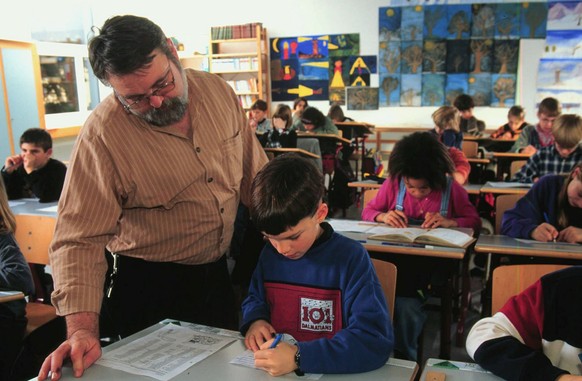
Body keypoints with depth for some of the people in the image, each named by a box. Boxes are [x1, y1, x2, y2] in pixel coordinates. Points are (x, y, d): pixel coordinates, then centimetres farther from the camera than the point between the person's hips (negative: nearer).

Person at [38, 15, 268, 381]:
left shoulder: (217, 90, -8)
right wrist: (82, 328, -32)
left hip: (218, 275, 5)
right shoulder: (103, 135, -23)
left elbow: (255, 176, 2)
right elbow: (80, 238, -23)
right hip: (148, 289, -4)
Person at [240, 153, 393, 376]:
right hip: (271, 370, 4)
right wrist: (255, 320, -4)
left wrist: (299, 357, -29)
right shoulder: (270, 253, 1)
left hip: (331, 372, -4)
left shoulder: (350, 258, -15)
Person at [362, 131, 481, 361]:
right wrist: (383, 216, -10)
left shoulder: (451, 189, 4)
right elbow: (368, 211, 13)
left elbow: (475, 222, 7)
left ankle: (405, 357, -5)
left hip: (433, 262, -1)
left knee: (405, 305, -31)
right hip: (395, 257, 1)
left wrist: (449, 222, -13)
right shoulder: (393, 184, 5)